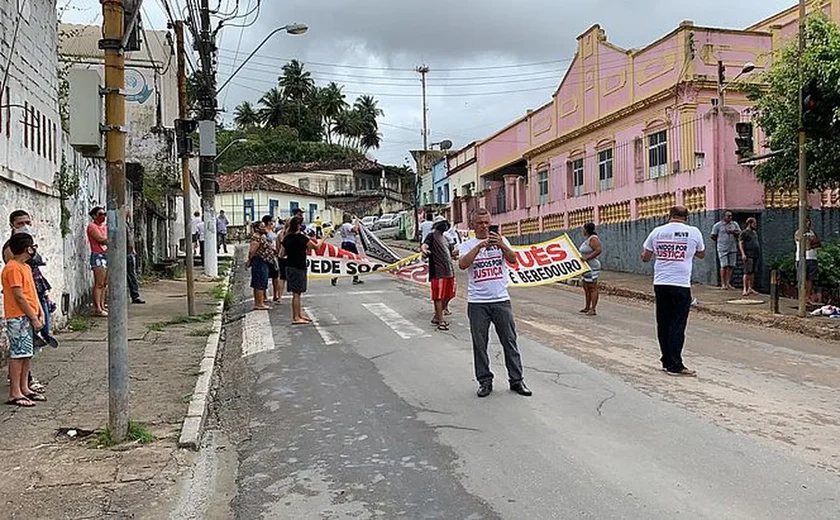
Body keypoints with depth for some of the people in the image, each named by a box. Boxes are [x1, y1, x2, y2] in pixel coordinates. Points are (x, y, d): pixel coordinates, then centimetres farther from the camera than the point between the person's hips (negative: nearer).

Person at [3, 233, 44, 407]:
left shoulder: (25, 267, 15)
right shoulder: (13, 268, -14)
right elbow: (19, 297, -18)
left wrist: (40, 314, 11)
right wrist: (33, 318, -16)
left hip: (29, 317, 9)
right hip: (18, 318, -9)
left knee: (27, 354, 12)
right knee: (18, 354, -5)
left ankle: (24, 388, 21)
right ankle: (14, 394, 0)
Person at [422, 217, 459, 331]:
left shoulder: (445, 238, 21)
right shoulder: (432, 236, -3)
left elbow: (452, 253, 24)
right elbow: (424, 245, -21)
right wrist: (424, 250, -44)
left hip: (449, 271, 9)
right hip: (438, 272, -9)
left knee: (449, 295, 13)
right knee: (439, 296, -4)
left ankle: (436, 317, 26)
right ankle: (440, 321, 0)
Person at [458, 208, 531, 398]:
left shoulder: (501, 241, 8)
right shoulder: (467, 245, 4)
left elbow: (513, 259, -9)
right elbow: (462, 265, -15)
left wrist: (501, 245, -27)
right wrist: (479, 247, -25)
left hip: (501, 299, 1)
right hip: (477, 302, -1)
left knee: (510, 341, 6)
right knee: (480, 344, 6)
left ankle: (516, 380, 16)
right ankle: (485, 381, 17)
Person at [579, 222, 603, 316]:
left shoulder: (593, 239, -16)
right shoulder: (587, 239, 15)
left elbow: (599, 250, -28)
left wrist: (587, 258, -29)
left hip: (592, 267, -11)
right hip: (586, 267, 11)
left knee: (592, 288, -9)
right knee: (586, 287, 15)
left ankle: (593, 309, -8)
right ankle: (587, 307, 24)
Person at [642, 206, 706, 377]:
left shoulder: (657, 232, 4)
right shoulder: (693, 232, 0)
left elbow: (645, 257, 12)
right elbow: (701, 254, 17)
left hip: (660, 284, 3)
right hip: (681, 284, -3)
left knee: (663, 324, 11)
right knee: (677, 326, -1)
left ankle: (667, 361, 18)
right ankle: (674, 365, 0)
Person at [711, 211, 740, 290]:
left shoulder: (735, 224, 12)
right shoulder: (717, 225, 1)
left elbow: (740, 233, 7)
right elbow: (713, 236, 3)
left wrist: (732, 232, -8)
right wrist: (720, 242, 5)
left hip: (733, 248, 4)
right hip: (722, 249, -4)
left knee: (731, 266, 2)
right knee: (724, 265, -8)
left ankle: (728, 282, 11)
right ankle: (723, 283, -4)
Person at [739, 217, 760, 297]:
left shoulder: (754, 233, 20)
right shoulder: (744, 232, -3)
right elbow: (740, 243, -9)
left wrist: (759, 253, 20)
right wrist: (743, 254, -18)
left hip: (756, 255, 8)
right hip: (748, 255, -8)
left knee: (753, 272, 9)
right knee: (747, 272, -11)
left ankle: (750, 288, 14)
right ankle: (745, 289, -11)